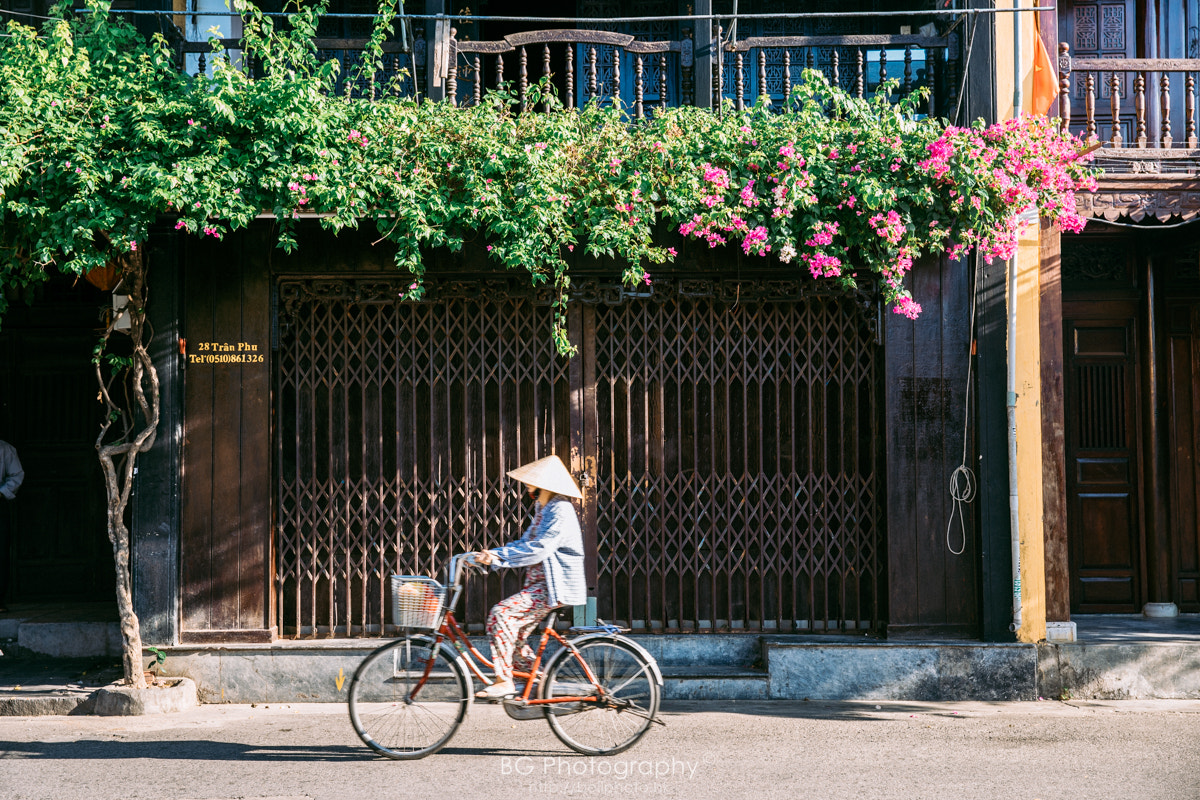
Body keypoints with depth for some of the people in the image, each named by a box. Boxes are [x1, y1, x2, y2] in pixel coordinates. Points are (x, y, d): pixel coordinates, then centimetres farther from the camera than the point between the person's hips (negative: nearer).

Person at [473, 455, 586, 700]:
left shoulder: (559, 511, -15)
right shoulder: (542, 509, 18)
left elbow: (537, 549, -24)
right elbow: (525, 544, 15)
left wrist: (498, 557, -24)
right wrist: (490, 554, 1)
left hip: (555, 587, -10)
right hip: (540, 584, 10)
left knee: (501, 613, -22)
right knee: (513, 636, 6)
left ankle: (504, 680, -18)